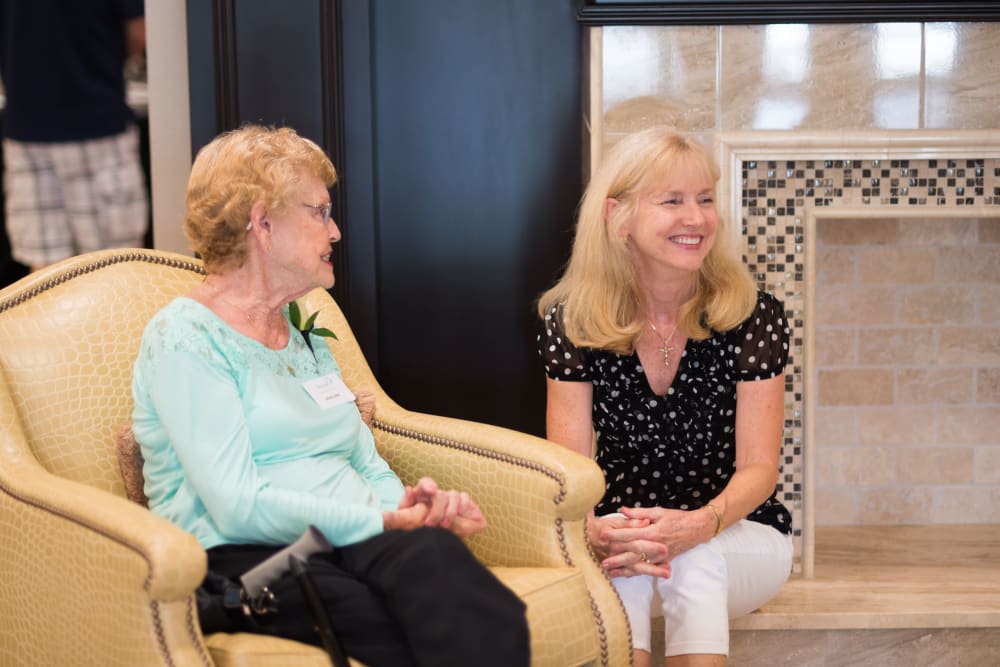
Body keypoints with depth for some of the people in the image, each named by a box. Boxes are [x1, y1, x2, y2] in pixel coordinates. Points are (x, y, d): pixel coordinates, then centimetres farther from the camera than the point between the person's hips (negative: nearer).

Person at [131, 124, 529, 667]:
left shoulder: (306, 336, 25)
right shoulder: (185, 339, -2)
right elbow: (238, 506, -13)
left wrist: (409, 503, -2)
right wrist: (382, 523, -13)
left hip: (354, 540, 6)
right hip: (244, 557, -6)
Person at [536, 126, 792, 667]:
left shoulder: (753, 314, -9)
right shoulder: (572, 323, -6)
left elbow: (758, 467, -10)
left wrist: (701, 525, -32)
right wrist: (591, 530, -34)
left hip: (741, 535, 0)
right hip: (624, 523, 0)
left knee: (694, 560, -34)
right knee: (621, 554, -34)